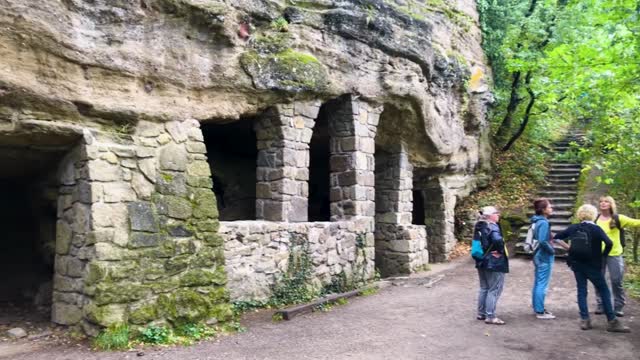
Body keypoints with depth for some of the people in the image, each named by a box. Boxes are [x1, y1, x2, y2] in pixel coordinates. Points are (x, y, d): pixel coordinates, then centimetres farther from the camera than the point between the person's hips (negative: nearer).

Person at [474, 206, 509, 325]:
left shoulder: (479, 226, 8)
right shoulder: (492, 226, -19)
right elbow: (497, 239, -37)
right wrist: (501, 251, -21)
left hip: (482, 261, 9)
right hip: (494, 263, -9)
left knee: (484, 288, 18)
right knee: (494, 290, 0)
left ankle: (481, 313, 25)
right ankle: (490, 316, 3)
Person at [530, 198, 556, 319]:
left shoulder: (537, 221, 9)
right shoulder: (543, 222, -19)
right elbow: (543, 241, -26)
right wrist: (552, 251, -11)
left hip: (538, 256, 9)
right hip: (545, 257, -9)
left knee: (538, 283, 15)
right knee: (542, 285, -3)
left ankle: (537, 308, 25)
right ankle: (540, 312, 3)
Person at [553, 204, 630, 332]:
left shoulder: (573, 228, 3)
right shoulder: (596, 229, -10)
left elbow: (556, 238, 7)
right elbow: (609, 243, -22)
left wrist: (568, 248, 11)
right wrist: (603, 255, -6)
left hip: (576, 264, 4)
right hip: (592, 265, -4)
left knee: (581, 291, 10)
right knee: (604, 291, 6)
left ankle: (584, 320, 8)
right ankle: (612, 322, 8)